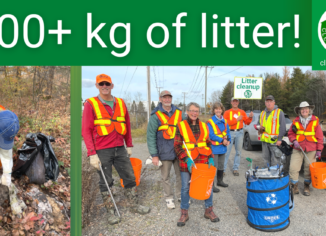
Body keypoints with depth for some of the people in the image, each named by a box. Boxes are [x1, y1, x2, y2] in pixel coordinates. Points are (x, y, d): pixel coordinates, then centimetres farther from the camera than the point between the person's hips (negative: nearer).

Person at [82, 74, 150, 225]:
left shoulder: (120, 103, 8)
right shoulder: (91, 104, -5)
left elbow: (127, 126, 15)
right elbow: (86, 130, -8)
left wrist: (129, 145, 14)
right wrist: (92, 154, -14)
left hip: (120, 149, 4)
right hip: (102, 151, -4)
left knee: (129, 177, 11)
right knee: (106, 182, 7)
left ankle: (134, 205, 28)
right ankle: (110, 212, 23)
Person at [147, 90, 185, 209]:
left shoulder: (179, 113, 3)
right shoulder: (156, 116, -6)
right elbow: (151, 136, -7)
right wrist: (154, 155, -10)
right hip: (164, 152, -3)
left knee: (181, 174, 14)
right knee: (165, 177, 11)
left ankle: (180, 195, 34)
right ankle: (169, 198, 29)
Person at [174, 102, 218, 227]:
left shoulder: (203, 126, 8)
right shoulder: (181, 126, -2)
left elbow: (208, 143, 14)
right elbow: (177, 146, -5)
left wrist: (211, 158, 0)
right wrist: (187, 160, -15)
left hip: (203, 161, 3)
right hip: (187, 162, -3)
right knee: (185, 188, 5)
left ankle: (209, 211, 29)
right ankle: (184, 213, 23)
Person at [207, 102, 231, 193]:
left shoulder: (225, 121, 8)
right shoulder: (210, 122, -11)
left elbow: (228, 132, 11)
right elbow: (211, 135, -17)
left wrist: (228, 140, -8)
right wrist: (222, 140, -18)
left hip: (223, 147, 7)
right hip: (214, 148, -6)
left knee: (221, 165, 19)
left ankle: (220, 181, 36)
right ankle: (211, 185, 5)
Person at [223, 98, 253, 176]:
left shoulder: (242, 112, 13)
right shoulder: (227, 112, 7)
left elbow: (247, 122, 9)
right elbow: (225, 122, -8)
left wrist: (250, 117, -10)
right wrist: (236, 120, -14)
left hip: (239, 133, 3)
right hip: (230, 133, -2)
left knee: (238, 152, 5)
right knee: (226, 151, -6)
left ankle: (235, 168, 13)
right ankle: (223, 169, -1)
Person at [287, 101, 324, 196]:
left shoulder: (315, 121, 2)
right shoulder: (296, 121, 4)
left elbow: (320, 136, 3)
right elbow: (290, 133, 11)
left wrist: (319, 149, -1)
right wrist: (294, 141, -8)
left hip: (311, 150, -1)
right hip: (298, 149, 1)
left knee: (309, 169, 5)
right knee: (293, 167, -3)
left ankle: (306, 187, 22)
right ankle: (294, 186, 12)